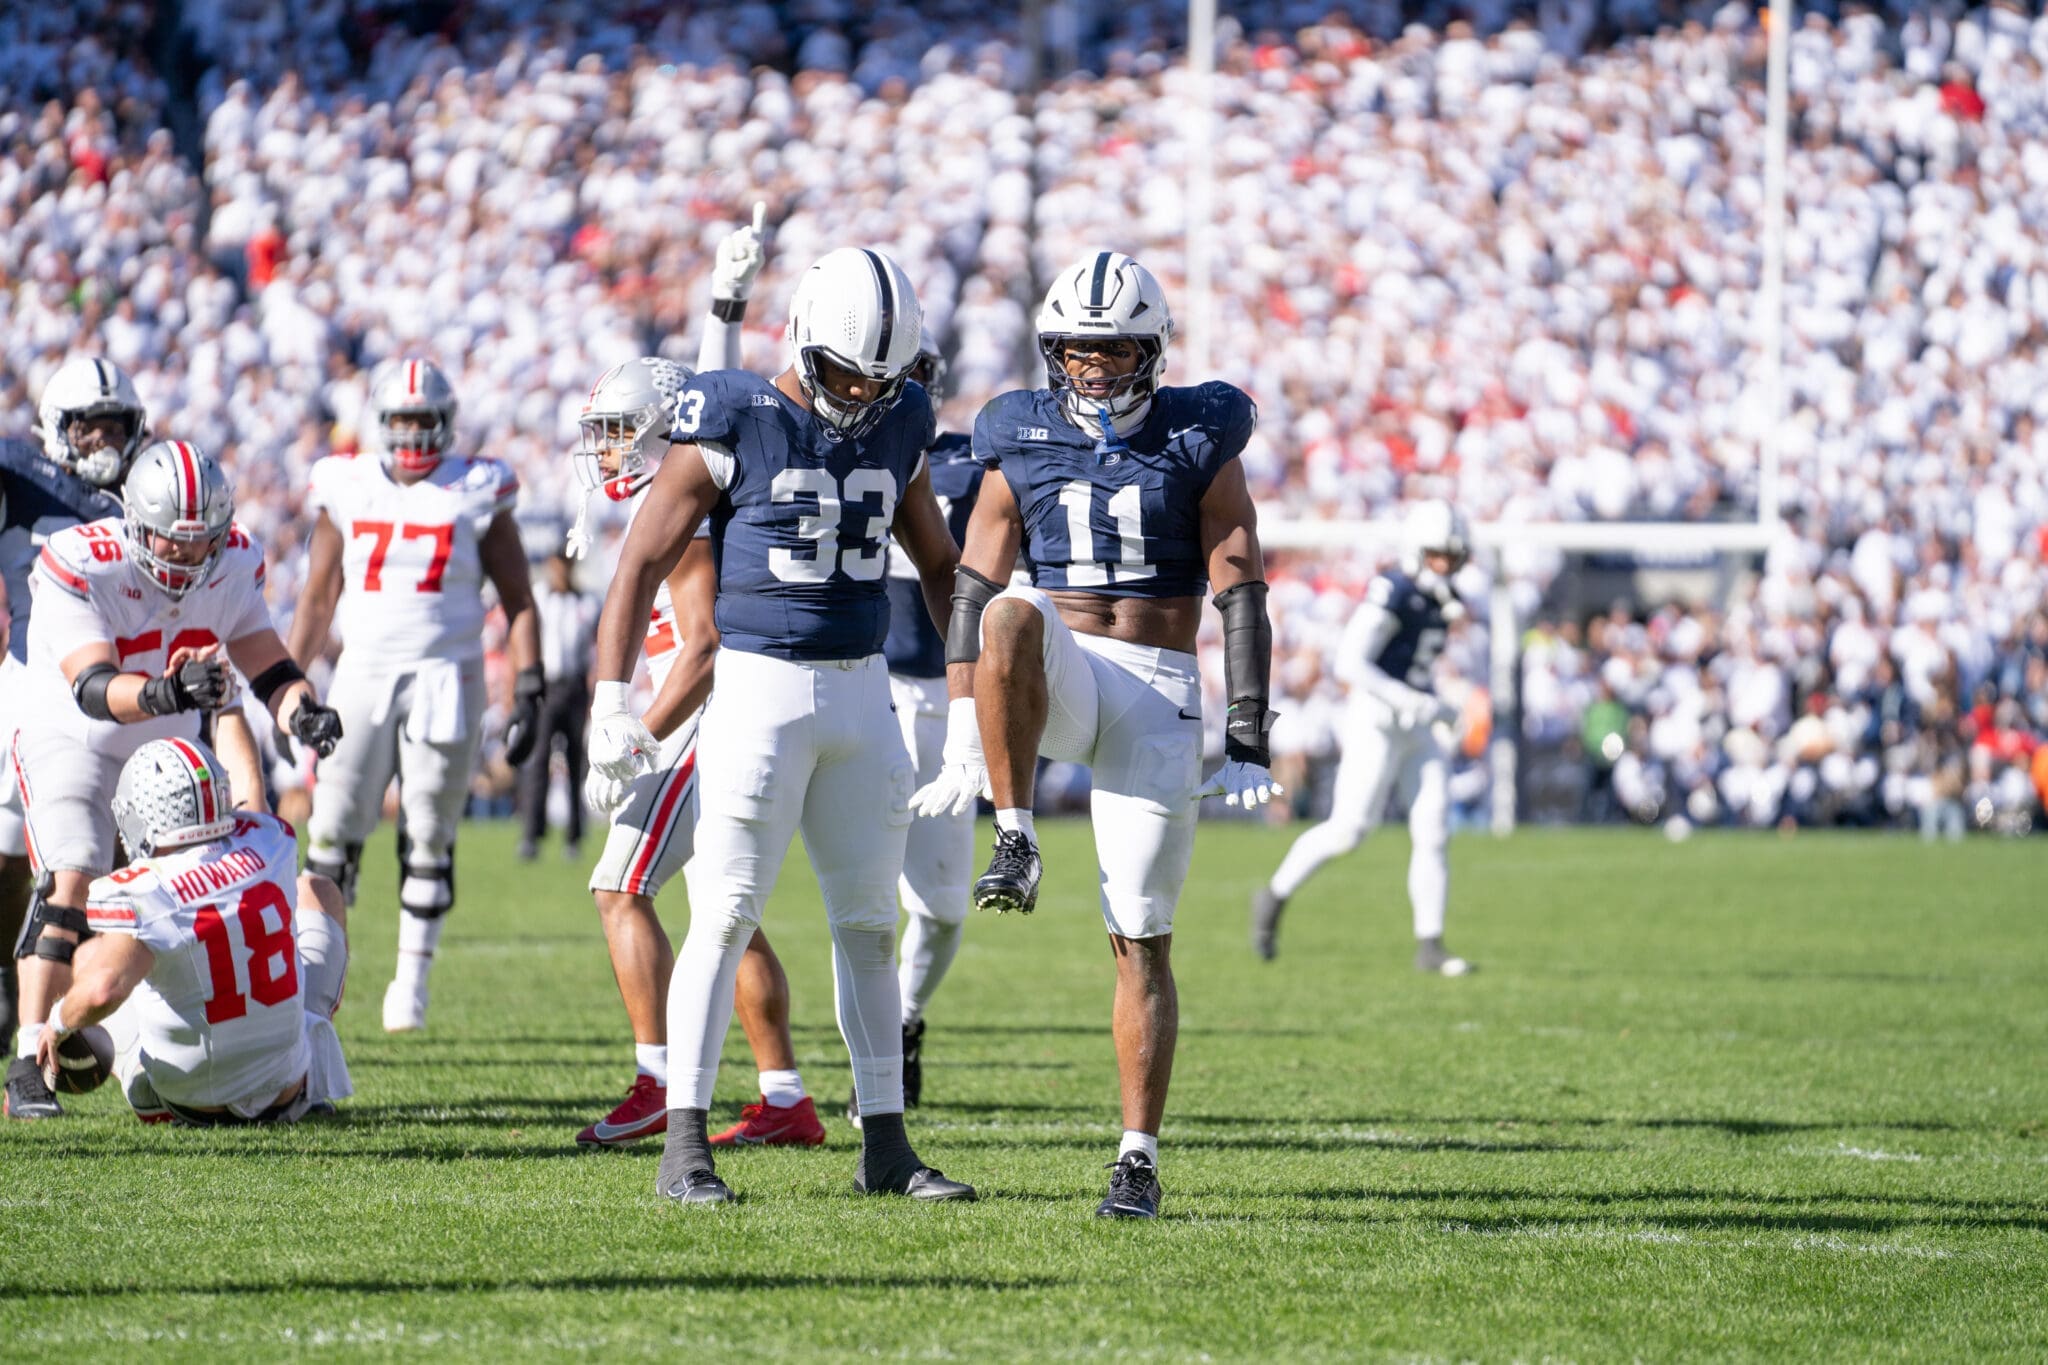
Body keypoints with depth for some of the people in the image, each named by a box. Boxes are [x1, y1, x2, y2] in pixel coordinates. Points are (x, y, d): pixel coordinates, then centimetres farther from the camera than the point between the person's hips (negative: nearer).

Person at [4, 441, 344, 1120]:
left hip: (169, 748, 6)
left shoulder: (232, 564, -11)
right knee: (70, 878, -25)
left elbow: (268, 667, -7)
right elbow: (93, 688, -38)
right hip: (70, 742, -6)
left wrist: (302, 711, -30)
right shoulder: (77, 567, -28)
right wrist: (166, 692, -58)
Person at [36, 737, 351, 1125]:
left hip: (190, 1104, -2)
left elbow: (103, 989, -41)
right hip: (287, 1090, 3)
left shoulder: (142, 895, -27)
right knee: (317, 893, 28)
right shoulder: (266, 844, -10)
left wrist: (60, 1022, -19)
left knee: (90, 958, 22)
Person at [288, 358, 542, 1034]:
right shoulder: (346, 491, 5)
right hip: (362, 675, 2)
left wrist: (529, 692, -4)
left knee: (427, 840, 0)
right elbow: (317, 600, 14)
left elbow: (518, 602, 4)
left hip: (446, 679, -2)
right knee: (333, 832, -3)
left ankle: (412, 978, 9)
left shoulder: (476, 494, 0)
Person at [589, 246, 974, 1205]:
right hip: (761, 685, -5)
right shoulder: (734, 423, -9)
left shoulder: (898, 426, 7)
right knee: (725, 919, -8)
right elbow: (644, 562, -7)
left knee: (869, 926, 8)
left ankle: (886, 1144, 14)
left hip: (864, 692, 5)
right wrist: (611, 701, -12)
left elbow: (939, 565, 20)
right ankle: (684, 1145, -6)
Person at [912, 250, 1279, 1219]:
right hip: (1062, 684, 1)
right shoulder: (1024, 446, 5)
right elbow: (971, 591, 4)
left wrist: (1248, 747, -9)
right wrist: (961, 745, -2)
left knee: (1140, 941, -3)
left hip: (1159, 699, -1)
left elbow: (1241, 600, -2)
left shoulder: (1201, 445, -1)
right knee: (1011, 618, -36)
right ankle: (1016, 843, -28)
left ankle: (1138, 1158, 4)